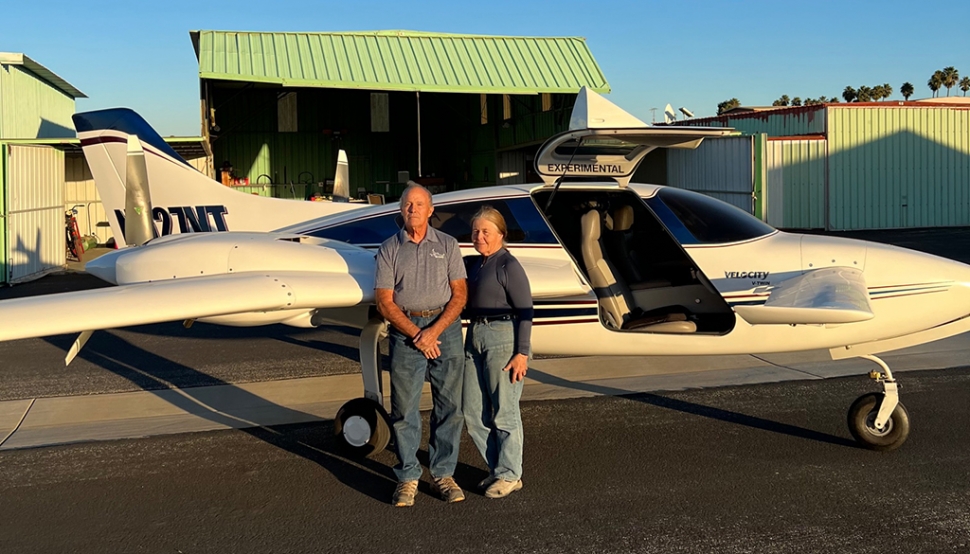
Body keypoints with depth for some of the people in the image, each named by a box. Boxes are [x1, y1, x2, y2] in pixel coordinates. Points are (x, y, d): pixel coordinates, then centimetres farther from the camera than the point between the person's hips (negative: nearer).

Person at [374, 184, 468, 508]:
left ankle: (444, 474, 16)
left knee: (449, 406, 4)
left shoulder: (447, 245, 7)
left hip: (445, 327, 1)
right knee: (404, 407, 0)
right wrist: (416, 334, -10)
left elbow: (459, 295, 2)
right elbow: (384, 302, 0)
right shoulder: (389, 249, 5)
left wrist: (434, 331, -11)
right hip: (405, 330, -1)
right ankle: (407, 477, 11)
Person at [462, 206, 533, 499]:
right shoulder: (473, 264, 14)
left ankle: (509, 475, 16)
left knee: (504, 412, 2)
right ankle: (497, 468, 26)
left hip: (503, 337, -8)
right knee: (472, 413, 10)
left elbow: (524, 311, -11)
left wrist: (522, 353, -15)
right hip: (475, 337, 8)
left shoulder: (508, 265, -8)